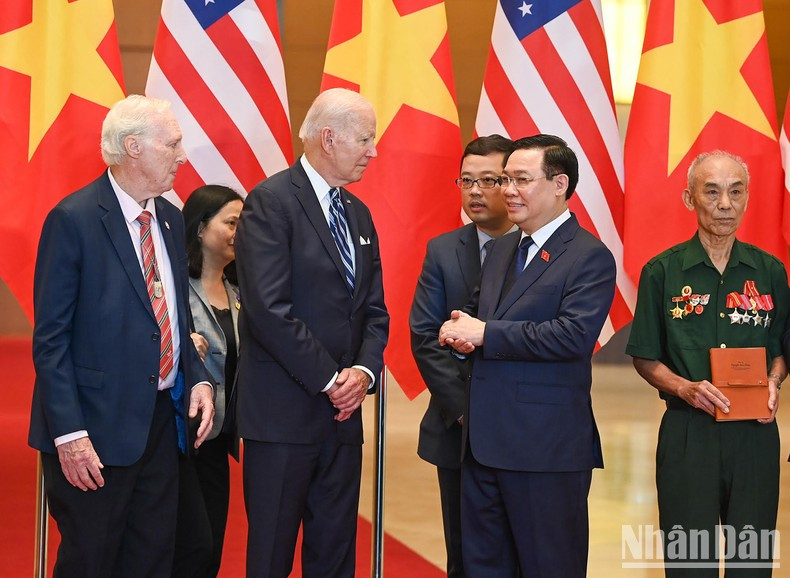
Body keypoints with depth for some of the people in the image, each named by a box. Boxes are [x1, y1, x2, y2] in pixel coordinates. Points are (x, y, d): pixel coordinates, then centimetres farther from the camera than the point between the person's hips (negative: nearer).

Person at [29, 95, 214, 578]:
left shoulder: (170, 218, 11)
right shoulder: (74, 220, -12)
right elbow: (51, 339, -13)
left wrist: (198, 378, 2)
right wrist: (69, 434, -18)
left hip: (164, 422, 7)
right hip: (98, 430, -7)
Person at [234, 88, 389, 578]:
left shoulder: (358, 214, 15)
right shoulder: (271, 201, -10)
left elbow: (375, 310, 14)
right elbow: (269, 308, -18)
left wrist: (364, 370, -5)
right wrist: (329, 379, -15)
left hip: (342, 410, 7)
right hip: (283, 410, -7)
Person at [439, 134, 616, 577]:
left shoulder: (590, 257, -10)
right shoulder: (503, 249, 17)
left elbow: (575, 336, -22)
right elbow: (476, 313, 24)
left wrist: (485, 333, -18)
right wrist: (463, 333, -1)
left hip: (547, 447, -8)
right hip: (484, 440, 8)